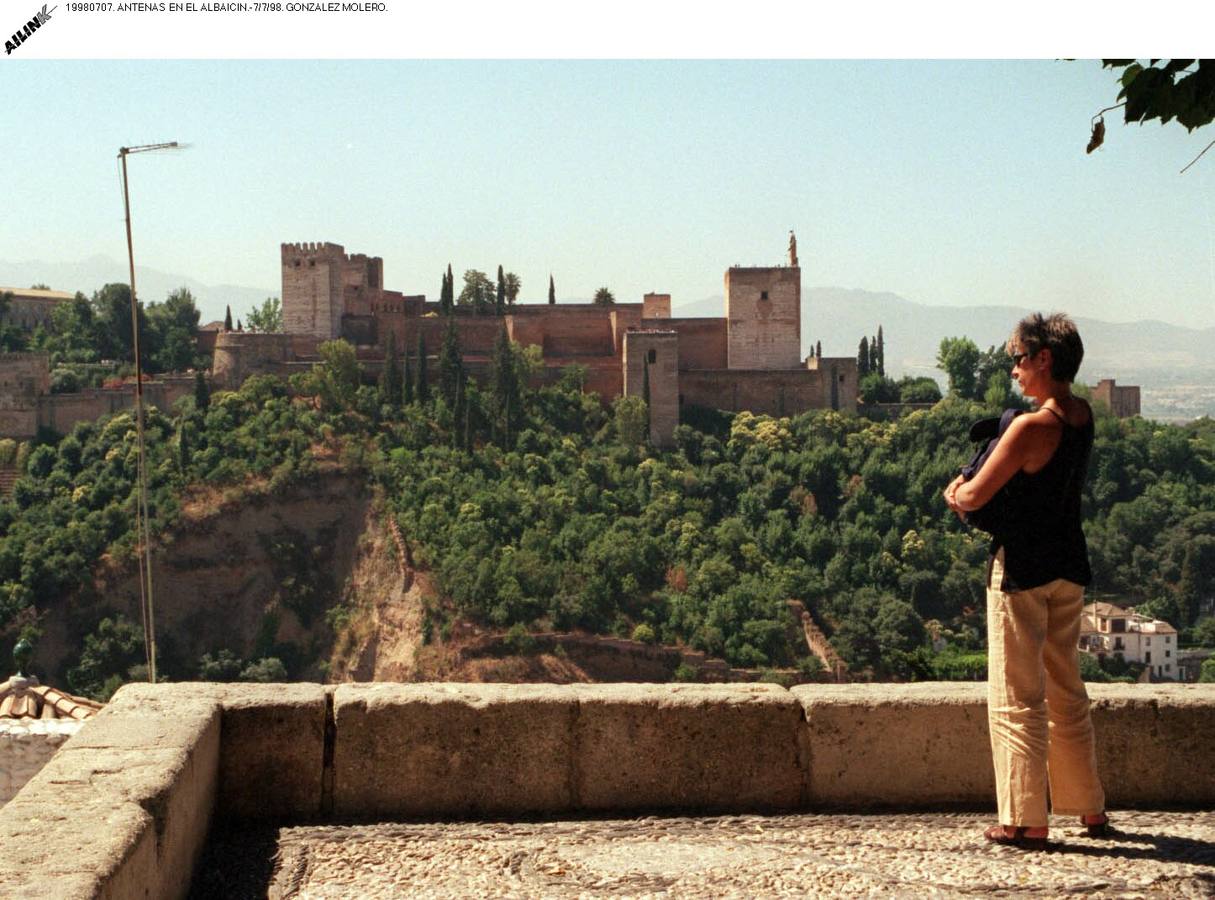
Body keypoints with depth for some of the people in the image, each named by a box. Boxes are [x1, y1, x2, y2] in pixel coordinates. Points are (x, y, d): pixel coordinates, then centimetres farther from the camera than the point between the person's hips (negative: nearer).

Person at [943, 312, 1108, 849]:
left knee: (1017, 698, 0)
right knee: (1067, 693, 18)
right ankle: (1091, 809, 25)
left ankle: (1027, 821, 3)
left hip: (1022, 568, -8)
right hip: (1070, 566, 8)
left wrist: (958, 491, 6)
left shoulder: (1031, 427, -20)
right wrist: (970, 490, 12)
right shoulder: (1083, 418, 4)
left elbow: (974, 497, -17)